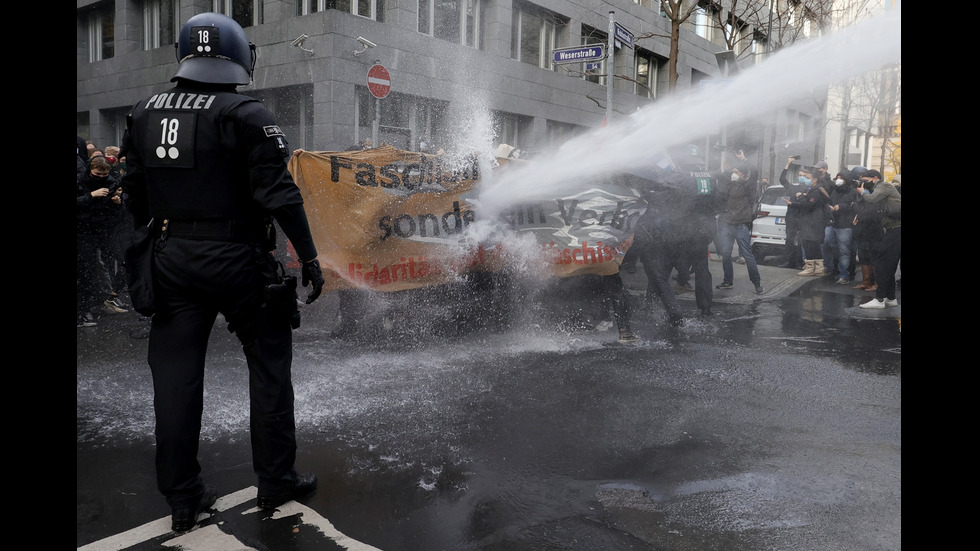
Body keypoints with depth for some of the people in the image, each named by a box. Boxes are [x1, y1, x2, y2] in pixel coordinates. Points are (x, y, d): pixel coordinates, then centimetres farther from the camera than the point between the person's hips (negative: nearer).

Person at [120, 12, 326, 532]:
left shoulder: (143, 113, 7)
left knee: (176, 376, 10)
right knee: (268, 368, 10)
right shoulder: (245, 114, -11)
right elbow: (278, 193, -16)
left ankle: (181, 498, 20)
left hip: (172, 261, 5)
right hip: (238, 261, -5)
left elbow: (135, 195, 12)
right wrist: (308, 255, -10)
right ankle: (276, 480, 19)